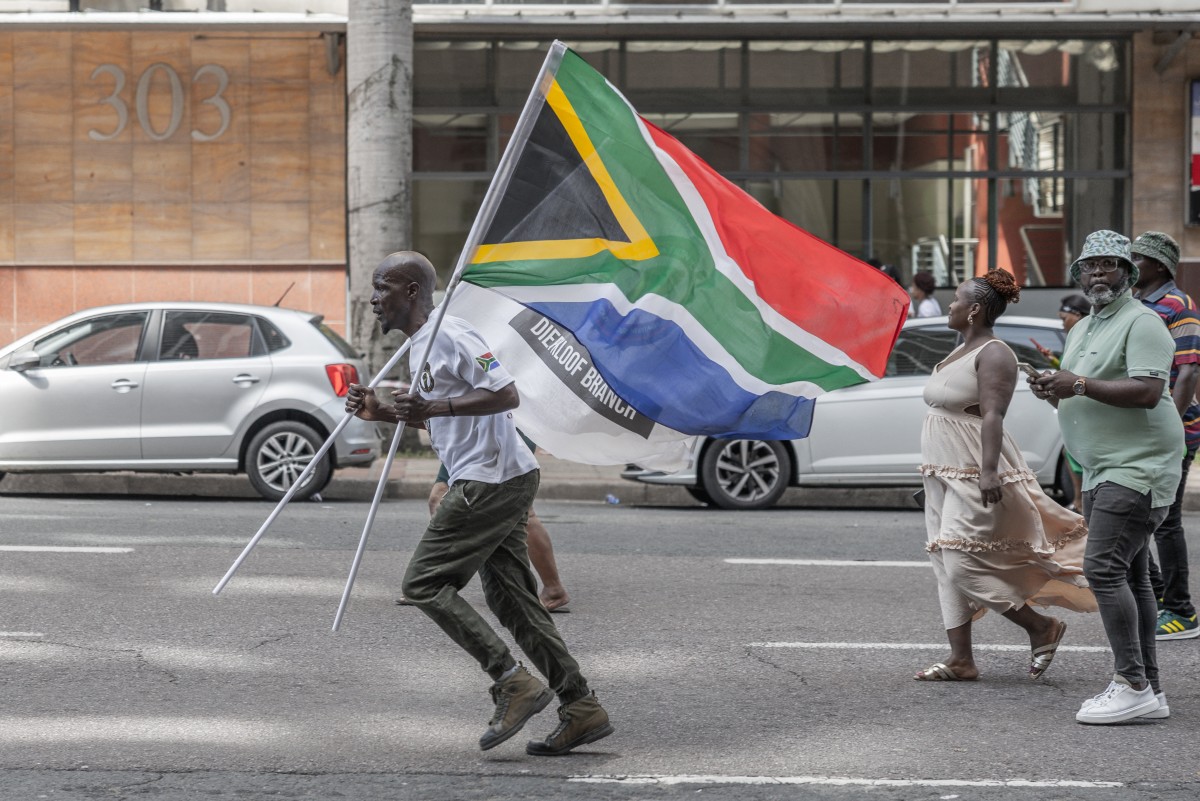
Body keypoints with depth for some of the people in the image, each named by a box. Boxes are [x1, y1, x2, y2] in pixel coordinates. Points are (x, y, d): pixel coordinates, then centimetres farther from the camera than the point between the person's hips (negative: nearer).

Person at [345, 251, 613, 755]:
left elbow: (506, 394, -21)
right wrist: (382, 413, 19)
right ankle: (582, 709, 8)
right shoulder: (420, 345, 20)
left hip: (489, 481, -11)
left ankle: (514, 682, -12)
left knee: (424, 583, -8)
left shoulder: (449, 335, -13)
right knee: (511, 598, 9)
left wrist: (437, 407, -27)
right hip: (505, 482, 11)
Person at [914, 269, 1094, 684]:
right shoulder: (960, 351, 17)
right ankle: (960, 659, 7)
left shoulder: (993, 354, -13)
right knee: (947, 565, 6)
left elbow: (992, 415, -22)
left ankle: (1041, 627, 0)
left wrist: (988, 471, -30)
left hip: (975, 472, -10)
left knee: (962, 563, -13)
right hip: (945, 471, 10)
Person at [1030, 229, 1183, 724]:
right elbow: (1082, 399, 25)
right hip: (1101, 470, 10)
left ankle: (1132, 685, -15)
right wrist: (1053, 391, 3)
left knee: (1104, 569, -17)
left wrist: (1079, 385, -23)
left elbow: (1147, 392, -23)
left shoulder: (1141, 323, -10)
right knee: (1128, 577, 9)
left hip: (1138, 467, -10)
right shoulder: (1083, 329, 19)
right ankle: (1149, 691, 12)